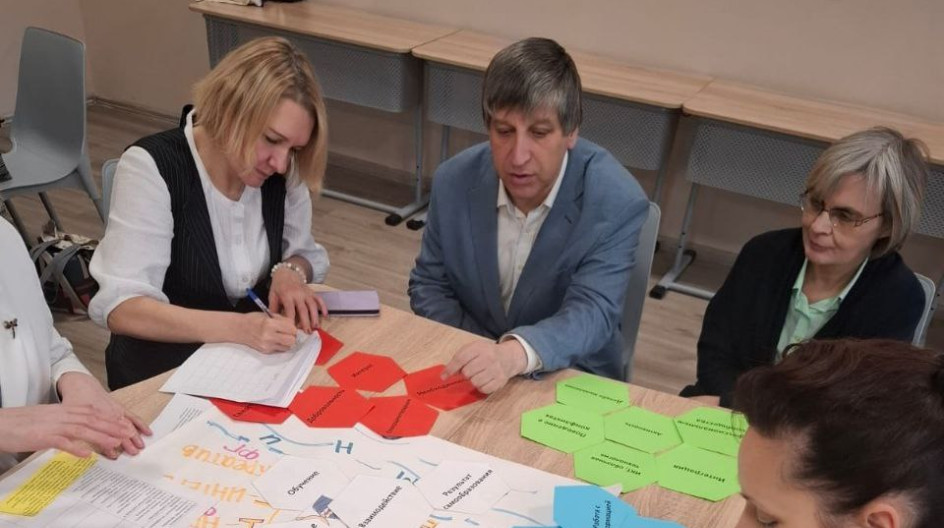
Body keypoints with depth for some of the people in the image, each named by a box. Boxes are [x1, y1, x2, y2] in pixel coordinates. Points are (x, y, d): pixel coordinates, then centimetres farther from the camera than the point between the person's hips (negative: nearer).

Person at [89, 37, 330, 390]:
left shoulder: (281, 171, -6)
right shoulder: (152, 167, -19)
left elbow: (306, 254, 10)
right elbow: (120, 307, -25)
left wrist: (289, 272, -14)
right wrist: (235, 327, -38)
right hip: (163, 372, -4)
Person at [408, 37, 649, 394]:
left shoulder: (616, 203, -18)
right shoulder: (454, 181, -8)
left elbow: (592, 312, -24)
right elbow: (428, 286, 2)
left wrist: (515, 354, -43)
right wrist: (473, 356, -14)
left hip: (571, 381, -1)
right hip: (472, 374, 2)